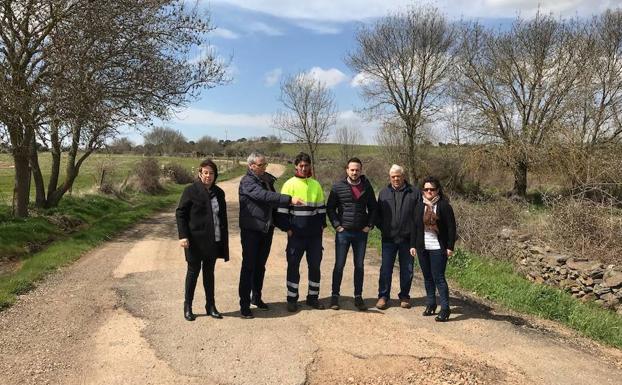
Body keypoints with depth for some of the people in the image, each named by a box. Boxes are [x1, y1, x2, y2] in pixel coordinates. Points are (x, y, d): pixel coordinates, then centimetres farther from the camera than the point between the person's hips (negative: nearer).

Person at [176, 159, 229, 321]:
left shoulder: (219, 193, 8)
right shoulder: (191, 191, -7)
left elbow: (223, 217, 12)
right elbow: (180, 213, -7)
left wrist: (224, 240, 9)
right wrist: (183, 236, -16)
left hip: (213, 241, 4)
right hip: (195, 240, -4)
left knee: (209, 273, 12)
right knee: (193, 272, 5)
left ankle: (210, 305, 22)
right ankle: (187, 306, 19)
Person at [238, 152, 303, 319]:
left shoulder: (267, 179, 12)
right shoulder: (247, 181, -13)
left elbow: (273, 202, 18)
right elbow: (265, 196, -29)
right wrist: (289, 199, -35)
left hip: (267, 229, 7)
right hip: (251, 230, -7)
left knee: (260, 266, 16)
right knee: (248, 266, -3)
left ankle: (256, 297, 30)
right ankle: (244, 304, 4)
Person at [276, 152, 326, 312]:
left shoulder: (316, 185, 8)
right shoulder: (289, 184, -3)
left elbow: (321, 207, 15)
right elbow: (282, 209, -3)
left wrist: (322, 225, 8)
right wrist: (287, 228, -8)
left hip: (315, 234, 3)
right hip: (296, 234, -3)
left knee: (315, 265, 9)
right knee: (293, 266, 5)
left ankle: (313, 297, 23)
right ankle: (292, 299, 16)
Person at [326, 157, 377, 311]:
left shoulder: (367, 187, 3)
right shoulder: (338, 186, -3)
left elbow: (373, 208, 12)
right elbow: (330, 208, 1)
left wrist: (370, 225, 2)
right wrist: (336, 225, -7)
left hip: (361, 232, 2)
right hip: (343, 232, -2)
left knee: (359, 265, 8)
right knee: (339, 265, 3)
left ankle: (358, 297, 19)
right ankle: (335, 296, 14)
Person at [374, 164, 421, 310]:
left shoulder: (414, 192, 1)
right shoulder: (384, 192, 7)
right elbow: (377, 213, 12)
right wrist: (382, 227, 0)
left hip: (408, 238, -1)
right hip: (388, 238, 1)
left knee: (407, 269, 9)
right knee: (386, 269, 3)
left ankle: (404, 296, 23)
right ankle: (383, 296, 13)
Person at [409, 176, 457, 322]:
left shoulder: (444, 205, -7)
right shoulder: (419, 206, 8)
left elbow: (451, 227, -6)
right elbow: (414, 226, 11)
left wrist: (450, 247, -9)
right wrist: (413, 245, 8)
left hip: (438, 248, -5)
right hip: (422, 248, 5)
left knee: (438, 278, -6)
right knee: (427, 277, 13)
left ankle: (445, 308, 0)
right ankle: (430, 304, 24)